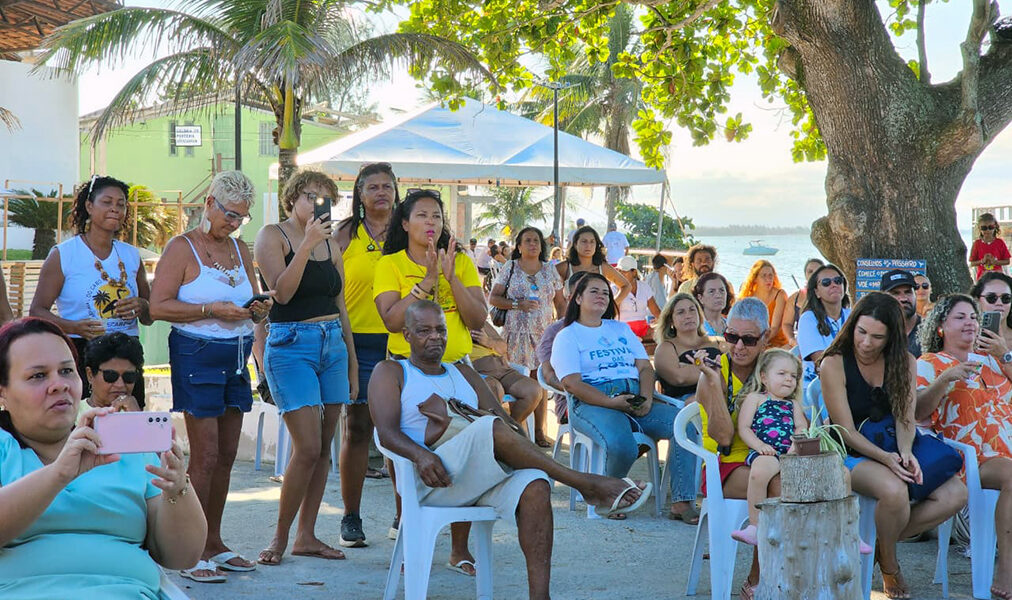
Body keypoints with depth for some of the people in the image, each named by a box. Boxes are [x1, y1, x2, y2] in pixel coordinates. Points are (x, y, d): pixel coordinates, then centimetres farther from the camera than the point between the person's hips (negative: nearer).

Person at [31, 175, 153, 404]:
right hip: (79, 356, -4)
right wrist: (75, 327, -19)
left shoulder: (132, 256, 16)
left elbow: (150, 317, 22)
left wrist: (142, 307, -2)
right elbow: (37, 311, -2)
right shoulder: (63, 254, 2)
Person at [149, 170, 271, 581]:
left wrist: (260, 310, -3)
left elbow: (253, 305, 21)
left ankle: (214, 543, 18)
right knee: (205, 455, -8)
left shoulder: (241, 250, 15)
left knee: (227, 455, 9)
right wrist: (212, 309, -19)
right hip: (196, 354, -7)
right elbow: (158, 306, -13)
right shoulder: (181, 248, -5)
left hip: (236, 355, 7)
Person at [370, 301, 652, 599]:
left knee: (535, 486, -29)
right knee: (491, 428, -32)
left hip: (482, 477, 5)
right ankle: (586, 484, -27)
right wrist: (420, 454, -23)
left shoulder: (463, 374, 29)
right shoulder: (391, 372, 15)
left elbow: (507, 422, 19)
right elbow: (387, 432, -2)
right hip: (431, 478, -5)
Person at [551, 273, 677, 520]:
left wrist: (647, 398, -4)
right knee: (621, 445, -38)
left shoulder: (622, 329, 29)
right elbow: (571, 383, -3)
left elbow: (645, 367, 19)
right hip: (593, 404, -5)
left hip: (636, 401, 5)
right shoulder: (567, 336, 11)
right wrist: (611, 402, -17)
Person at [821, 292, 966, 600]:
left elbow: (905, 416, -5)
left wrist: (906, 452, -26)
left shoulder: (904, 363, 3)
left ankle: (880, 543, -3)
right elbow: (847, 431, -13)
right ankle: (889, 563, -7)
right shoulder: (834, 364, -11)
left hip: (894, 449, 5)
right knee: (894, 491, -37)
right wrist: (885, 458, -28)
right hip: (850, 454, -5)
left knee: (956, 494, -18)